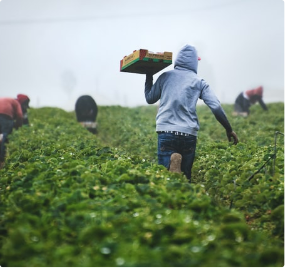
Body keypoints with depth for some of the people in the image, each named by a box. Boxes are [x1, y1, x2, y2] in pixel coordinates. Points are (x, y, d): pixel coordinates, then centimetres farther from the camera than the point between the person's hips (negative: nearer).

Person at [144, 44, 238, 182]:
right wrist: (229, 129, 10)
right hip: (189, 134, 0)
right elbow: (216, 107, 1)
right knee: (185, 175, 14)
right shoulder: (199, 82, 8)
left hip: (166, 131, 0)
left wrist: (148, 77, 34)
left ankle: (172, 165, -32)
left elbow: (149, 98, 21)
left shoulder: (165, 76, 10)